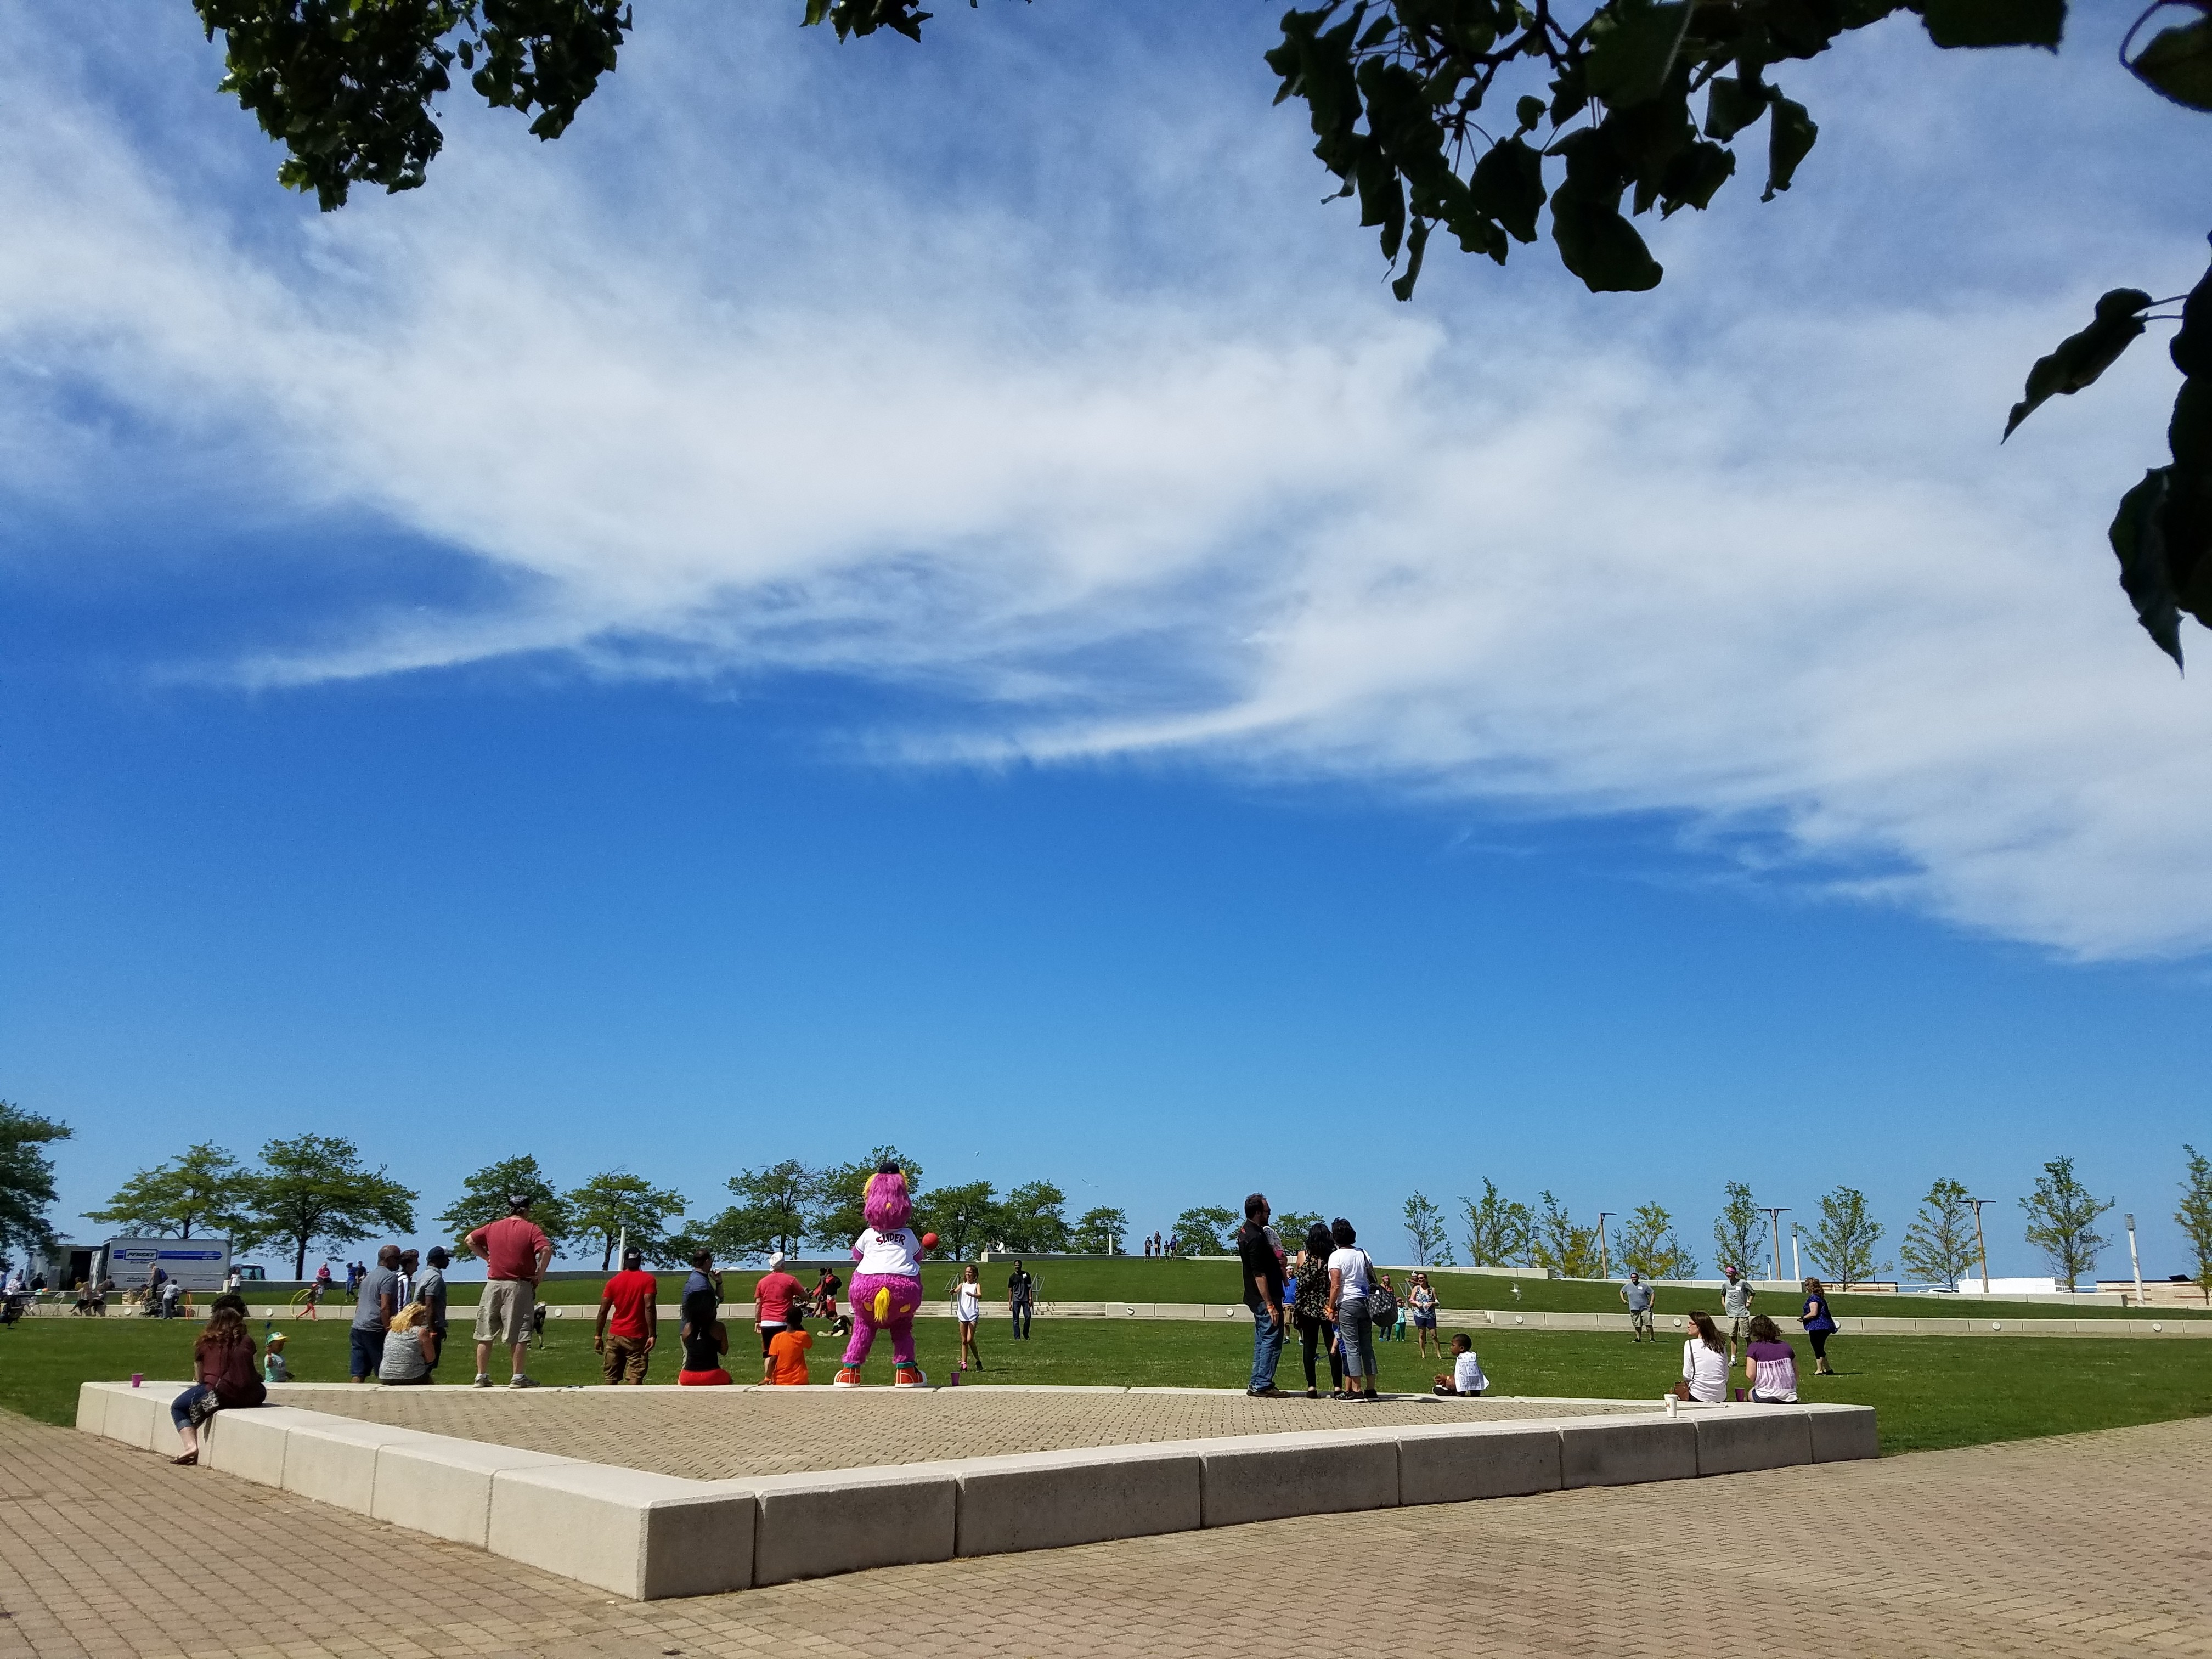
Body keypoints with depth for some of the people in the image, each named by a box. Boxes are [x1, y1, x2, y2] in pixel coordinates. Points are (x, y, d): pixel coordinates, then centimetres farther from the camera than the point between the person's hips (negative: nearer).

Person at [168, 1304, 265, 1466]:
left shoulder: (205, 1343, 13)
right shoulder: (247, 1341, 16)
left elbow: (199, 1379, 19)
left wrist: (203, 1383, 41)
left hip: (217, 1391, -3)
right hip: (249, 1396, 3)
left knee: (177, 1407, 19)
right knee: (261, 1391, 38)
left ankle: (191, 1446, -2)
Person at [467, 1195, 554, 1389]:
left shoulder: (492, 1227, 9)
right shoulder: (531, 1229, -5)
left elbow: (469, 1240, 19)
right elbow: (546, 1249, -18)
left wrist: (487, 1257, 18)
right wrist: (539, 1274, -8)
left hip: (493, 1285, 4)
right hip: (519, 1287, -4)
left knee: (485, 1334, 11)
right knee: (518, 1334, 0)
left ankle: (482, 1377, 13)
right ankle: (518, 1377, 0)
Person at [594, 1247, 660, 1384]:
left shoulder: (614, 1281, 8)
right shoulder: (648, 1280, -3)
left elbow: (603, 1311, 5)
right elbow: (649, 1307, -14)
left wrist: (598, 1337, 9)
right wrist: (653, 1335, -15)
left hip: (614, 1336, 3)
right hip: (637, 1337, -3)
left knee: (611, 1379, 9)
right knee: (635, 1379, -6)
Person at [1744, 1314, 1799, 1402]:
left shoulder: (1754, 1347, -4)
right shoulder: (1786, 1346, 7)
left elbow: (1750, 1376, -10)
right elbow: (1796, 1373, 10)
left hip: (1767, 1399, -4)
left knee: (1751, 1394, 26)